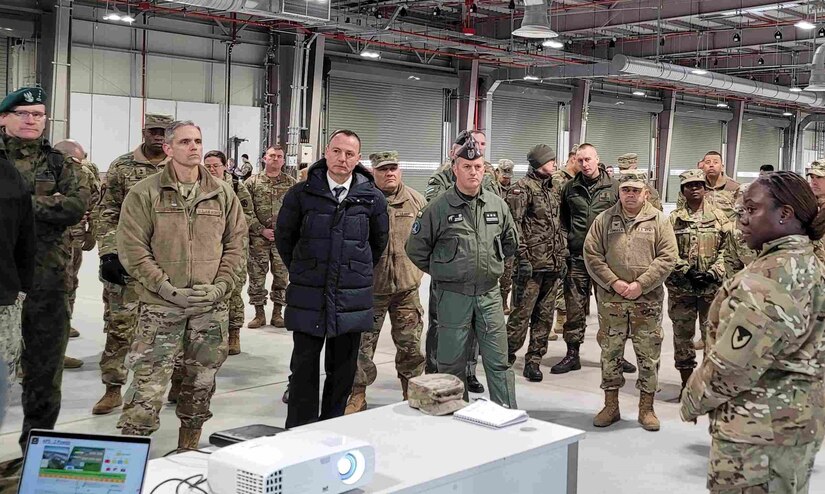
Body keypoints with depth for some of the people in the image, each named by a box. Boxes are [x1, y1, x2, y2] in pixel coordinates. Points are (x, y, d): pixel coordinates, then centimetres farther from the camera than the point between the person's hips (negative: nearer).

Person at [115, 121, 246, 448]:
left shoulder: (222, 193, 7)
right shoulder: (144, 193, -3)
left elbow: (235, 244, 9)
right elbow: (132, 248, -7)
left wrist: (220, 286, -4)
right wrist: (168, 289, -13)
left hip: (211, 307, 4)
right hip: (161, 306, -3)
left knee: (201, 383, 12)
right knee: (148, 386, -6)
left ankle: (189, 448, 29)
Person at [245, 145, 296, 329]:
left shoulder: (292, 184, 6)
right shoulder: (252, 182, 3)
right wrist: (262, 230, -10)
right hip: (258, 238, -1)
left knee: (282, 276, 5)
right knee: (256, 276, 3)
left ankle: (277, 313, 16)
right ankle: (259, 313, 14)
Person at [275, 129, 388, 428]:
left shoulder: (372, 198, 0)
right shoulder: (302, 194, -2)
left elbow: (379, 241, 16)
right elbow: (284, 237, 11)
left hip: (352, 299, 1)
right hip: (308, 298, -1)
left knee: (343, 369, 10)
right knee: (304, 367, 4)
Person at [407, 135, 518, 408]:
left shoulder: (498, 205, 4)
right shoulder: (438, 208, -7)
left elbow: (510, 242, 21)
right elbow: (416, 249, 1)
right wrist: (441, 272, 5)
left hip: (489, 293, 3)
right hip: (453, 295, -2)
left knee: (499, 362, 6)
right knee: (452, 363, 7)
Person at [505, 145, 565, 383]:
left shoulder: (551, 189, 18)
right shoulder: (522, 188, -8)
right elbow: (513, 225, -16)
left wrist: (562, 257, 18)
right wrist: (523, 258, -20)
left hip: (552, 265, 8)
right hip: (532, 264, -8)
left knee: (545, 316, 9)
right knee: (522, 314, -4)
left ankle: (534, 360, 17)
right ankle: (507, 355, 11)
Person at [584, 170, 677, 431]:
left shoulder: (659, 220, 2)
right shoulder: (604, 220, 5)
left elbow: (667, 257, -4)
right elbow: (592, 254, 1)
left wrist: (640, 285, -13)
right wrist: (613, 283, -10)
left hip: (648, 300, -1)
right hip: (610, 299, 1)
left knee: (648, 355, 5)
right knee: (610, 353, 8)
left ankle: (646, 408, 19)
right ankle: (610, 406, 20)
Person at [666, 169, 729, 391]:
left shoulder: (719, 217, 5)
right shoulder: (674, 219, 3)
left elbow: (726, 249, 2)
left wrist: (713, 273, -10)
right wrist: (686, 272, -12)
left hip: (712, 286, 0)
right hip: (681, 286, 0)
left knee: (712, 333, 2)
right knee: (682, 333, 6)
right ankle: (686, 380, 18)